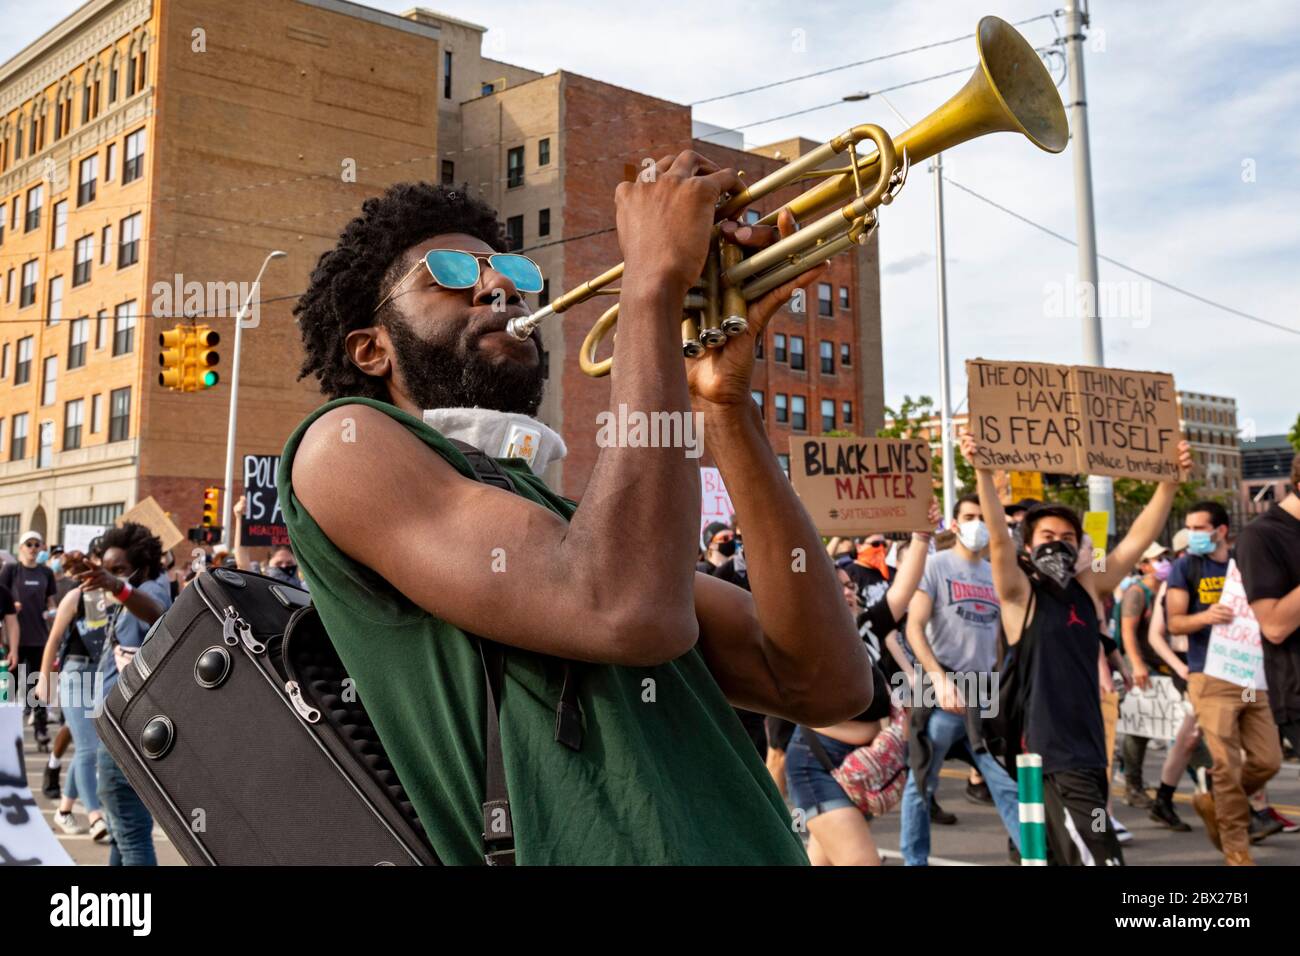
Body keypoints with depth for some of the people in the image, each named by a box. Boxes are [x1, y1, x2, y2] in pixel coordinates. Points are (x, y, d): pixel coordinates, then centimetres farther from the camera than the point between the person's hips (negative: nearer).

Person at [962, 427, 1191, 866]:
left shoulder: (1088, 585, 11)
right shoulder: (1020, 594, -5)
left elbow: (1140, 536, 8)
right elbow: (998, 538, -20)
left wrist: (1170, 480, 0)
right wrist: (983, 471, -32)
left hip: (1091, 749, 7)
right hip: (1053, 755, -7)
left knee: (1065, 856, 16)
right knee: (1099, 857, -14)